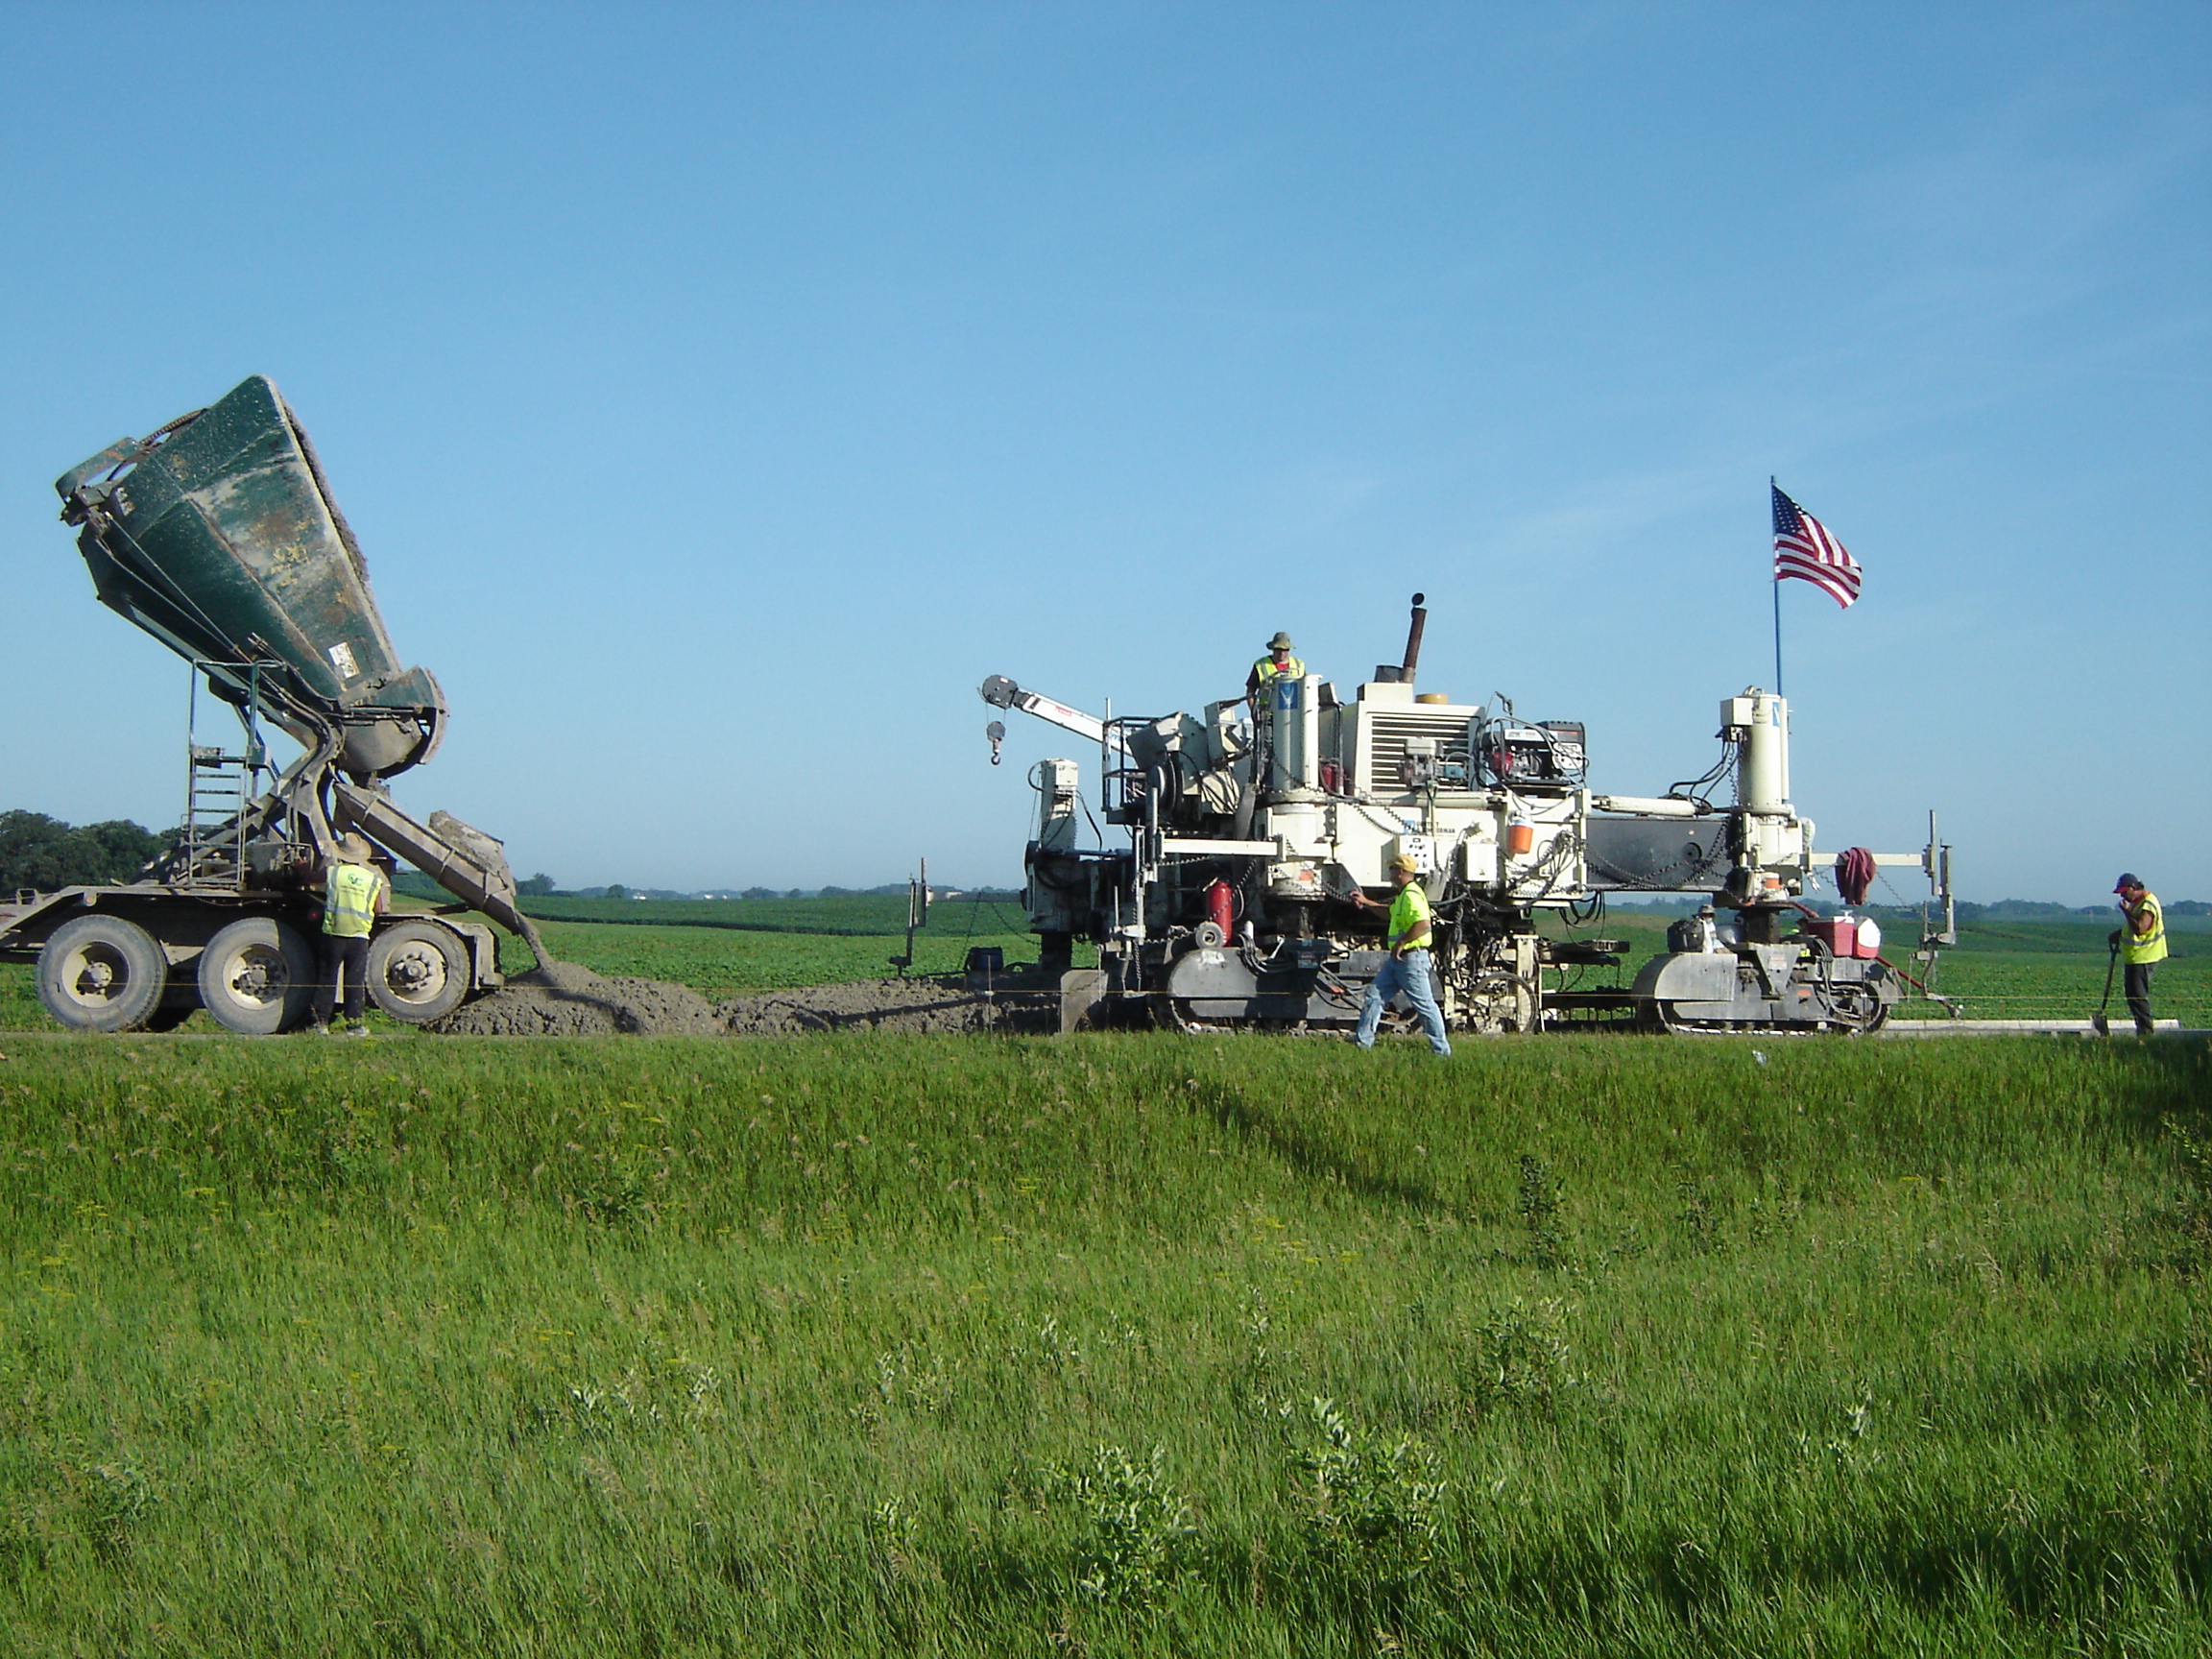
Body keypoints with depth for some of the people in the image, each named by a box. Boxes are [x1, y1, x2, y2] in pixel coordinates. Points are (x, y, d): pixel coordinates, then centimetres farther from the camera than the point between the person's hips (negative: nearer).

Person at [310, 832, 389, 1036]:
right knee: (355, 981, 5)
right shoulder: (373, 879, -2)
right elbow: (379, 909, 3)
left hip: (333, 933, 0)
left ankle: (322, 1021, 10)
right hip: (359, 935, 0)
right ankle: (354, 1023, 4)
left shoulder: (332, 873, -6)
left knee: (327, 978, 8)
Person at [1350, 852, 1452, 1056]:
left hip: (1411, 958, -11)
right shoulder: (1403, 895, 16)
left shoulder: (1411, 895, -18)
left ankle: (1442, 1051, 1)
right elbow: (1391, 912, 37)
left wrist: (1400, 943, -25)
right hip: (1398, 958, 11)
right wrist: (1366, 903, 35)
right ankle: (1362, 1041, 14)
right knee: (1375, 994, 10)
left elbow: (1423, 924, -31)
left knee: (1424, 1004, -5)